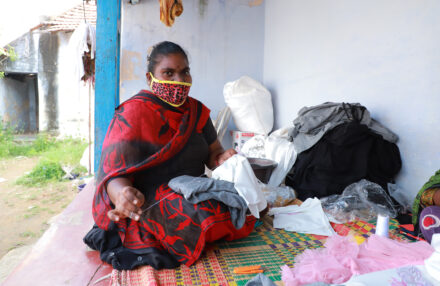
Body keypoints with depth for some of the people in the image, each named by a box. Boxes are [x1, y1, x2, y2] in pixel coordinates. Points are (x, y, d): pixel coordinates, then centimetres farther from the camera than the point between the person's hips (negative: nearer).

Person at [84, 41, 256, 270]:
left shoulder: (196, 111, 10)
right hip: (149, 202, -7)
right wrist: (122, 196, -39)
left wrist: (223, 159, -13)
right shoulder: (133, 113, -10)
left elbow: (213, 152, 12)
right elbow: (114, 174, -15)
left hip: (193, 193, 7)